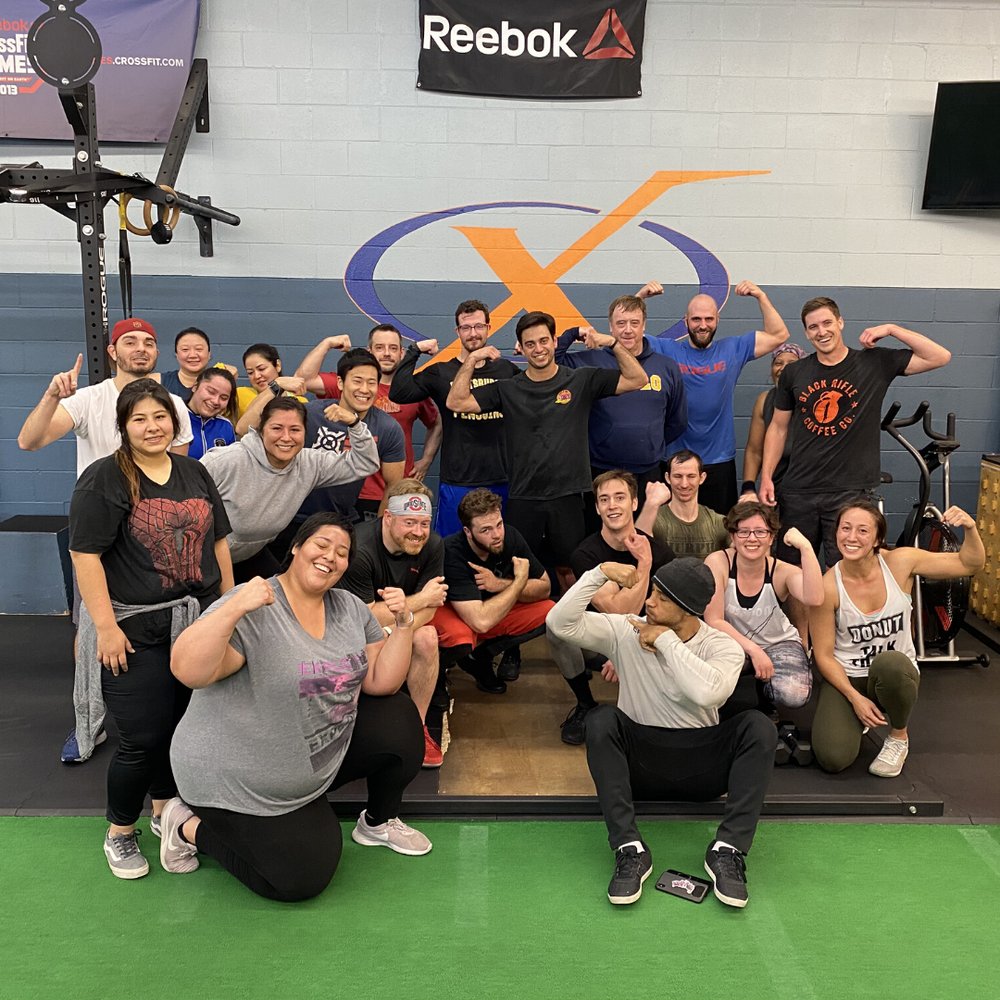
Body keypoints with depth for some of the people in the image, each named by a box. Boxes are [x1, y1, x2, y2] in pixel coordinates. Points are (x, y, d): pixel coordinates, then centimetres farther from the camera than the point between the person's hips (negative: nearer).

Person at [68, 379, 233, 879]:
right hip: (136, 630, -5)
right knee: (144, 737, -2)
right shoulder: (104, 478, -9)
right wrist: (106, 626, -17)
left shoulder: (195, 472, 9)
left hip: (199, 621, 5)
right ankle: (119, 833, 22)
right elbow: (85, 554, -13)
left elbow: (217, 542, 14)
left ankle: (165, 807, 36)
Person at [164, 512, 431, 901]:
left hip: (320, 761, 7)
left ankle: (379, 823, 19)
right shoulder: (253, 610, -22)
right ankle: (190, 827, 12)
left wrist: (403, 623, -16)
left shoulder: (351, 609, 0)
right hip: (242, 780, -7)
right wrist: (234, 608, -44)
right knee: (303, 878, -8)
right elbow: (187, 671, -33)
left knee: (399, 718, -6)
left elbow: (381, 682, -3)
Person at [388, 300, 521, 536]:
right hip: (457, 483, -2)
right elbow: (398, 393, -12)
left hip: (502, 482, 2)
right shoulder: (440, 373, 0)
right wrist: (414, 350, -9)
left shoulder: (506, 370, 7)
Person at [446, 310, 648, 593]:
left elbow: (637, 380, -1)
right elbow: (456, 403, 0)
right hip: (522, 499, 1)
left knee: (569, 569, 10)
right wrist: (472, 359, -5)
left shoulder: (581, 380, 3)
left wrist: (613, 343, -11)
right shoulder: (507, 389, 5)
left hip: (568, 496, 0)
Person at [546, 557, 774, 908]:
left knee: (758, 725, -24)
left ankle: (727, 850, -22)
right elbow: (560, 623, -16)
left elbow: (707, 693, -31)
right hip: (639, 760, 1)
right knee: (601, 719, -28)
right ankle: (630, 850, -26)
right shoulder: (625, 632, -4)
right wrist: (600, 572, -22)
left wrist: (666, 640, -21)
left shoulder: (723, 647, -7)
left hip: (702, 766, 0)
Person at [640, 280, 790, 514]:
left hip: (720, 461, 2)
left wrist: (761, 297, -5)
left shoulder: (733, 349, 6)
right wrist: (640, 297, -14)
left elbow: (778, 335, 5)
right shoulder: (667, 350, 0)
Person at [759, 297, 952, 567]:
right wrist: (766, 476, 3)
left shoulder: (875, 362, 0)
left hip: (849, 492, -2)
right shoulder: (794, 373, 6)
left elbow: (940, 357, -4)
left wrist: (891, 329, -6)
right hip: (798, 491, 2)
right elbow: (778, 427, 11)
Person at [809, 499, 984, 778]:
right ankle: (857, 720, 15)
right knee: (833, 758, -24)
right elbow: (824, 655, -10)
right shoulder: (828, 586, -16)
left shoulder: (900, 562, -12)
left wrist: (970, 528, -22)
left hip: (895, 674, 1)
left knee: (889, 663, -39)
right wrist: (855, 698, -18)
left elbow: (970, 564, -3)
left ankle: (899, 737, -5)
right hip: (845, 678, -1)